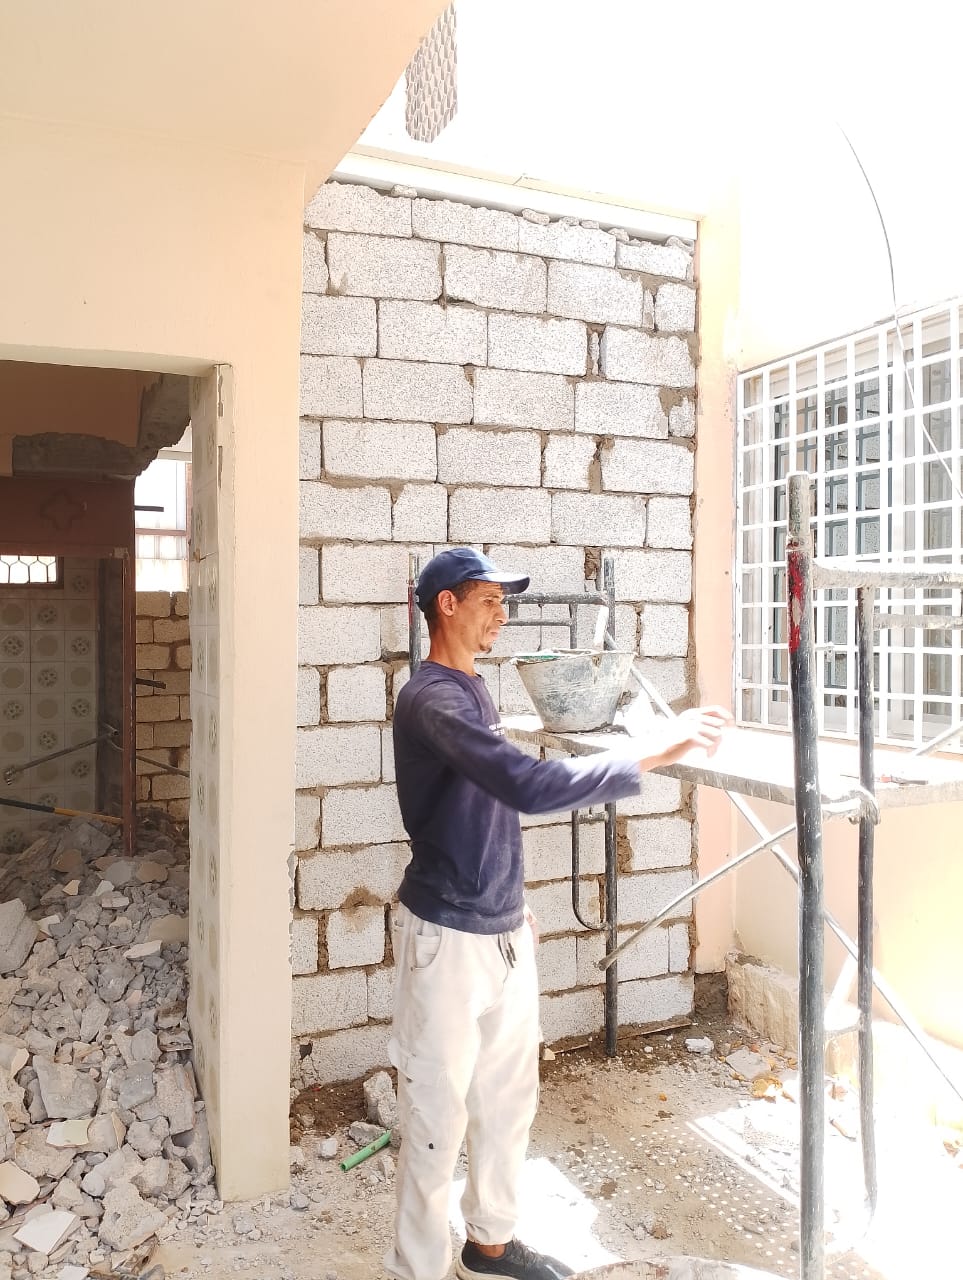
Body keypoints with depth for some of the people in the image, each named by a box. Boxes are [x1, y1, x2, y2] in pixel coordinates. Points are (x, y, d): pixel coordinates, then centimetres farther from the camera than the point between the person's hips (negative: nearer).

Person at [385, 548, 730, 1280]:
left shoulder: (472, 688, 10)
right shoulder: (431, 698, -21)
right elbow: (527, 786, -35)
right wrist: (646, 756, -30)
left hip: (504, 931, 9)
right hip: (448, 938, -9)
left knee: (510, 1098, 19)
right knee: (440, 1114, 4)